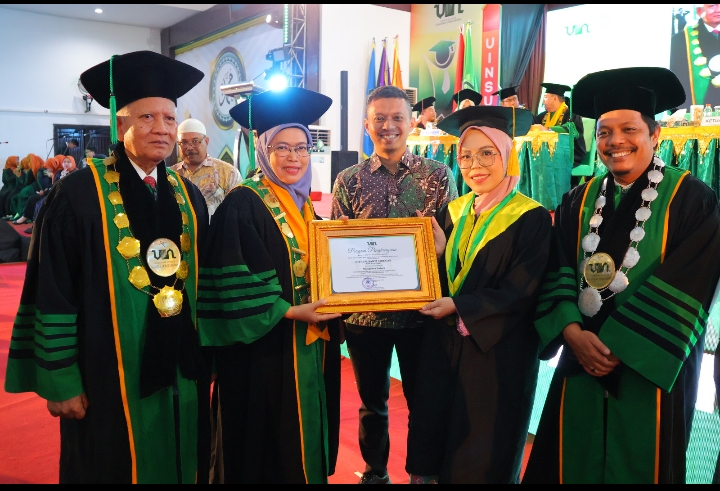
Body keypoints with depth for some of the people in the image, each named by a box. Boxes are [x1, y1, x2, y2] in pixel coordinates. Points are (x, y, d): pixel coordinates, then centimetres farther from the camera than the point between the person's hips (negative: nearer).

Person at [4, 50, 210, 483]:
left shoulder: (188, 196, 5)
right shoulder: (80, 194, -11)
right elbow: (52, 295, -10)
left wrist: (208, 355, 11)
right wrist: (60, 380, -9)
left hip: (181, 374, 5)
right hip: (109, 379, -5)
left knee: (182, 467, 18)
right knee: (114, 470, 12)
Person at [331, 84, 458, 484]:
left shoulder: (438, 174, 0)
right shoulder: (348, 180, 2)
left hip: (421, 309, -1)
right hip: (365, 311, 1)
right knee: (372, 401, 17)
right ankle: (374, 471, 38)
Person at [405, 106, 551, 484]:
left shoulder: (531, 219, -11)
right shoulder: (452, 212, 6)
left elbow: (521, 294, -16)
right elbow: (435, 276, 9)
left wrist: (458, 306, -20)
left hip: (499, 353, -5)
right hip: (443, 346, 5)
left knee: (483, 459, 9)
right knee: (436, 440, 14)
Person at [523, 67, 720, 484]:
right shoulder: (580, 201, 6)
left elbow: (683, 289, -14)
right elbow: (558, 274, 0)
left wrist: (618, 344, -17)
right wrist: (572, 332, -16)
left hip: (651, 371, -3)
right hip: (583, 362, 4)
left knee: (641, 465, 9)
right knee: (575, 464, 12)